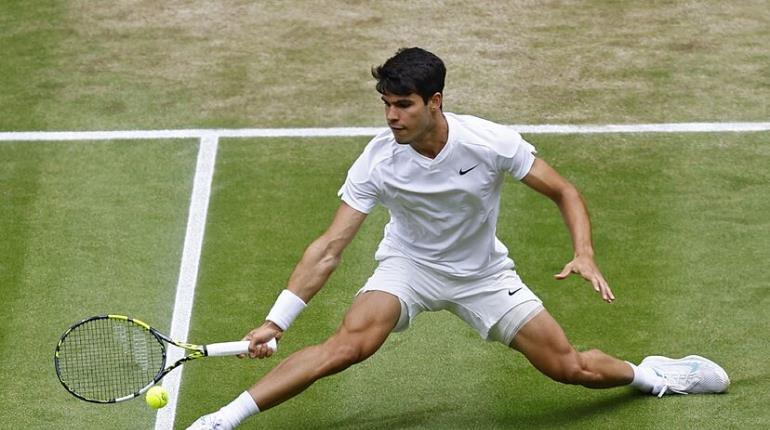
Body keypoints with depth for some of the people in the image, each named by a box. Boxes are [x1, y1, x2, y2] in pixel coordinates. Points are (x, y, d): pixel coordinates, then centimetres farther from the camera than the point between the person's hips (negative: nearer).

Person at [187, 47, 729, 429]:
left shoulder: (490, 142, -25)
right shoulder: (379, 161, -24)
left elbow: (563, 191, -12)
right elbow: (330, 247, -23)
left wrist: (585, 255, -29)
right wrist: (276, 321, -29)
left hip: (483, 273, 1)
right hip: (410, 266, -1)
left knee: (571, 368, -2)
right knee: (348, 344, -29)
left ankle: (646, 373, 32)